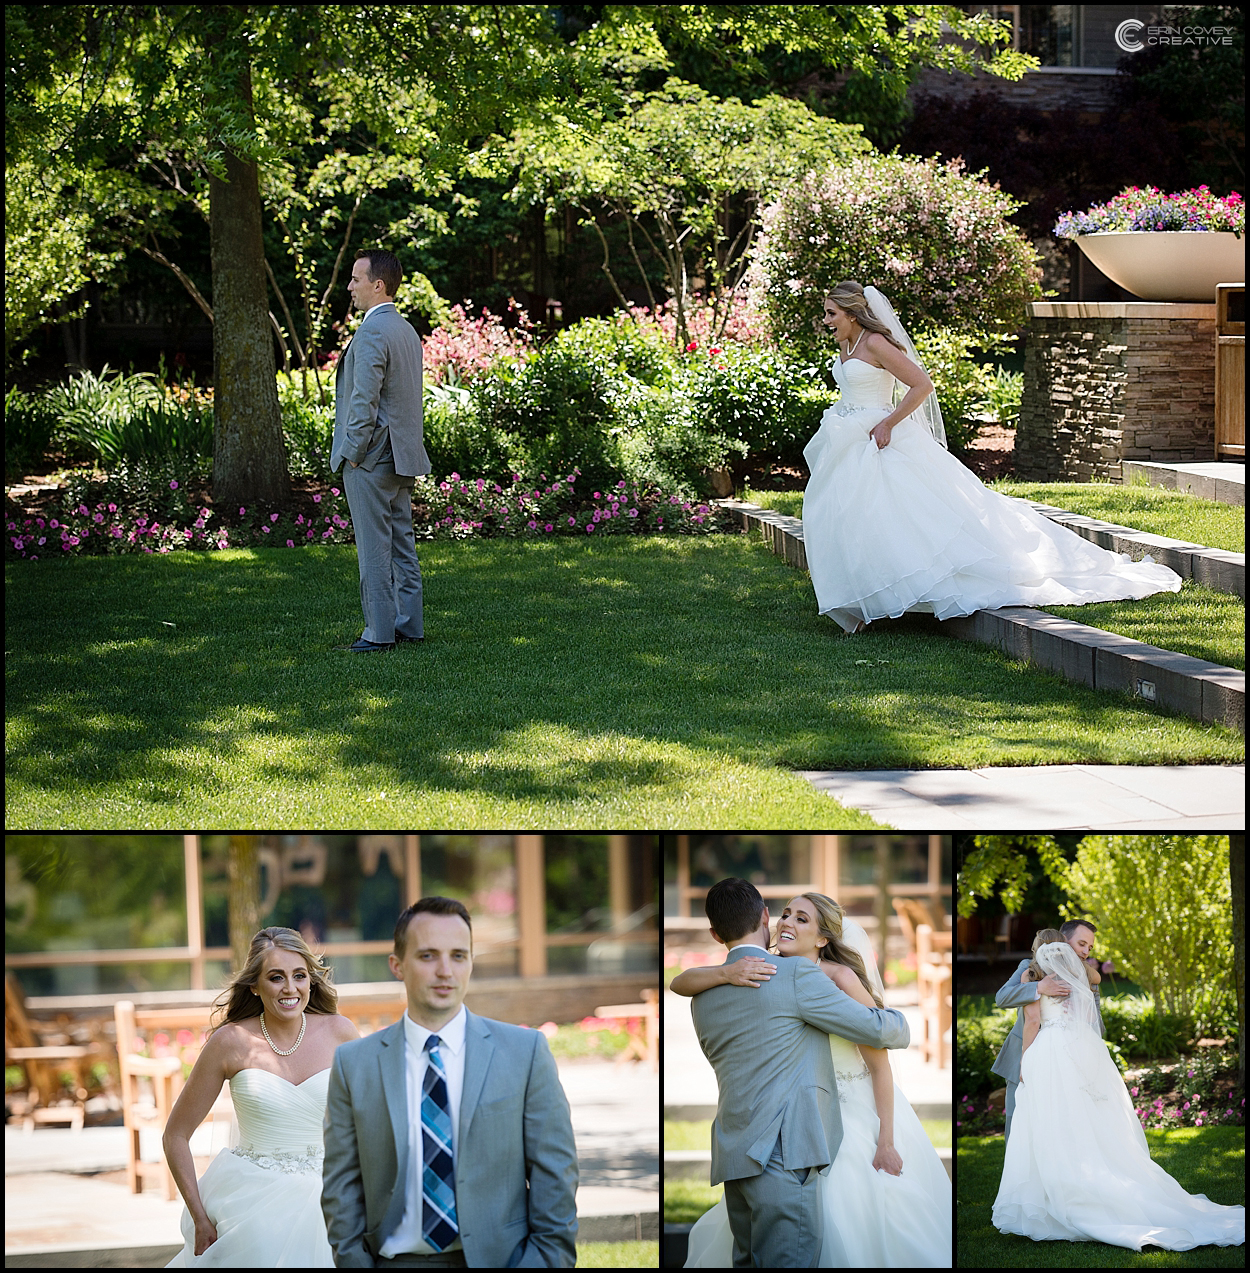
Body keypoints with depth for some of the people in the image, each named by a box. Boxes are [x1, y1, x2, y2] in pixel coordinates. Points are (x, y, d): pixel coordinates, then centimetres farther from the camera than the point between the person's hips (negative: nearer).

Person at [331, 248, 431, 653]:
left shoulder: (371, 333, -17)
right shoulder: (407, 330, 13)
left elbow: (365, 400, -21)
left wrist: (354, 452, -13)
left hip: (371, 455, -9)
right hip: (402, 455, 9)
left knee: (374, 548, -5)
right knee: (401, 544, 12)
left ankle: (379, 632, -3)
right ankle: (409, 625, 16)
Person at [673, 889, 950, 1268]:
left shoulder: (840, 979, -22)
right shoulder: (769, 972, -8)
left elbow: (880, 1065, -18)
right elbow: (679, 984, -13)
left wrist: (886, 1143, -18)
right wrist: (724, 974, -35)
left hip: (865, 1112, -5)